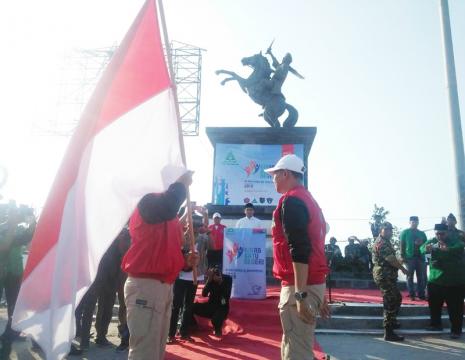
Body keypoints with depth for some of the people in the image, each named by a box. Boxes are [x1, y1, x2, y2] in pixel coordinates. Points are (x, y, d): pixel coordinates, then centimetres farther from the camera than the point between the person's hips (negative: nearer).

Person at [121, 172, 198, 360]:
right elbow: (167, 207, -33)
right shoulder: (150, 202, -9)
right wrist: (181, 184, -16)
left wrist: (186, 260, 6)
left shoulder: (172, 217, 19)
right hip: (145, 284, -9)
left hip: (165, 285, 10)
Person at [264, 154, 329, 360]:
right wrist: (320, 294, 22)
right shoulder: (309, 200, 18)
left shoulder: (291, 200, -13)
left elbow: (299, 250, -22)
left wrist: (300, 295, -23)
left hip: (300, 286, -10)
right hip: (316, 283, 10)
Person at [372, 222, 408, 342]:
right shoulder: (381, 243, -18)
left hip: (388, 276, 11)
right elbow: (391, 259, -21)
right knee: (390, 303, -8)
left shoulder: (385, 242, 17)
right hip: (385, 276, -11)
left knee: (397, 298, 24)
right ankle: (389, 333, -3)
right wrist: (402, 268, -9)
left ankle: (391, 322, 39)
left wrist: (398, 262, 10)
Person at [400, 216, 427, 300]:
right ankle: (411, 295, 5)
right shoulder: (405, 232, 6)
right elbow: (402, 244, 0)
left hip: (420, 257, 3)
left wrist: (421, 243, -5)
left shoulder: (422, 233, 16)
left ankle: (421, 294, 11)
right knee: (410, 276, 0)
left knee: (421, 277, 3)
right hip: (410, 257, -3)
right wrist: (402, 256, -9)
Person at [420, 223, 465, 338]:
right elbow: (422, 248, -11)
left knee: (455, 307, 1)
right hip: (435, 280, 5)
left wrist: (448, 249, -51)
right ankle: (436, 324, 31)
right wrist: (427, 248, -36)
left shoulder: (455, 241, -9)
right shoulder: (432, 241, 3)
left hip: (455, 280, -4)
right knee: (434, 304, 14)